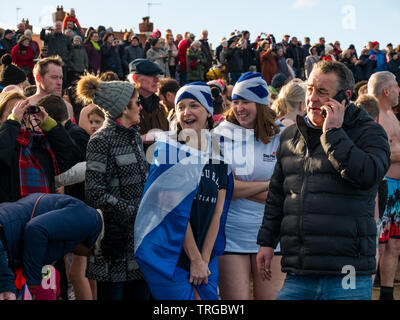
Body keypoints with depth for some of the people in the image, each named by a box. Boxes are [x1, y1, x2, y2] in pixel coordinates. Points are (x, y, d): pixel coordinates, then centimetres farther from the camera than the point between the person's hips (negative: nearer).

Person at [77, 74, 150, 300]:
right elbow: (95, 194, -18)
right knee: (112, 293, -1)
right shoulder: (101, 141, -12)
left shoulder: (134, 136, 14)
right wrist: (135, 211, -15)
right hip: (116, 236, -8)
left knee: (140, 294, 10)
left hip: (140, 232, 8)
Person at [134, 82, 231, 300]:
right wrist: (195, 259, -13)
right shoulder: (170, 149, -6)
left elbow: (217, 212, 5)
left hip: (205, 256, 5)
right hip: (168, 255, -5)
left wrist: (204, 259, -3)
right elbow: (176, 210, -12)